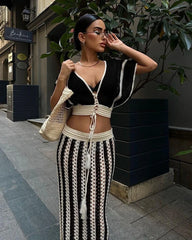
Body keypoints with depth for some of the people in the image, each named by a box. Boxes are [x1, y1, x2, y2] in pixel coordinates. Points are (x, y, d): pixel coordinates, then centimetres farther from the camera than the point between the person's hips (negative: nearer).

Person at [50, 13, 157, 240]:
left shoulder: (113, 67, 6)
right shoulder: (70, 68, 3)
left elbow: (151, 64, 5)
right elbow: (54, 106, 2)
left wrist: (121, 47, 5)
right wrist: (62, 78, -11)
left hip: (103, 144, 1)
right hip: (73, 142, 0)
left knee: (96, 204, 10)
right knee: (73, 201, 13)